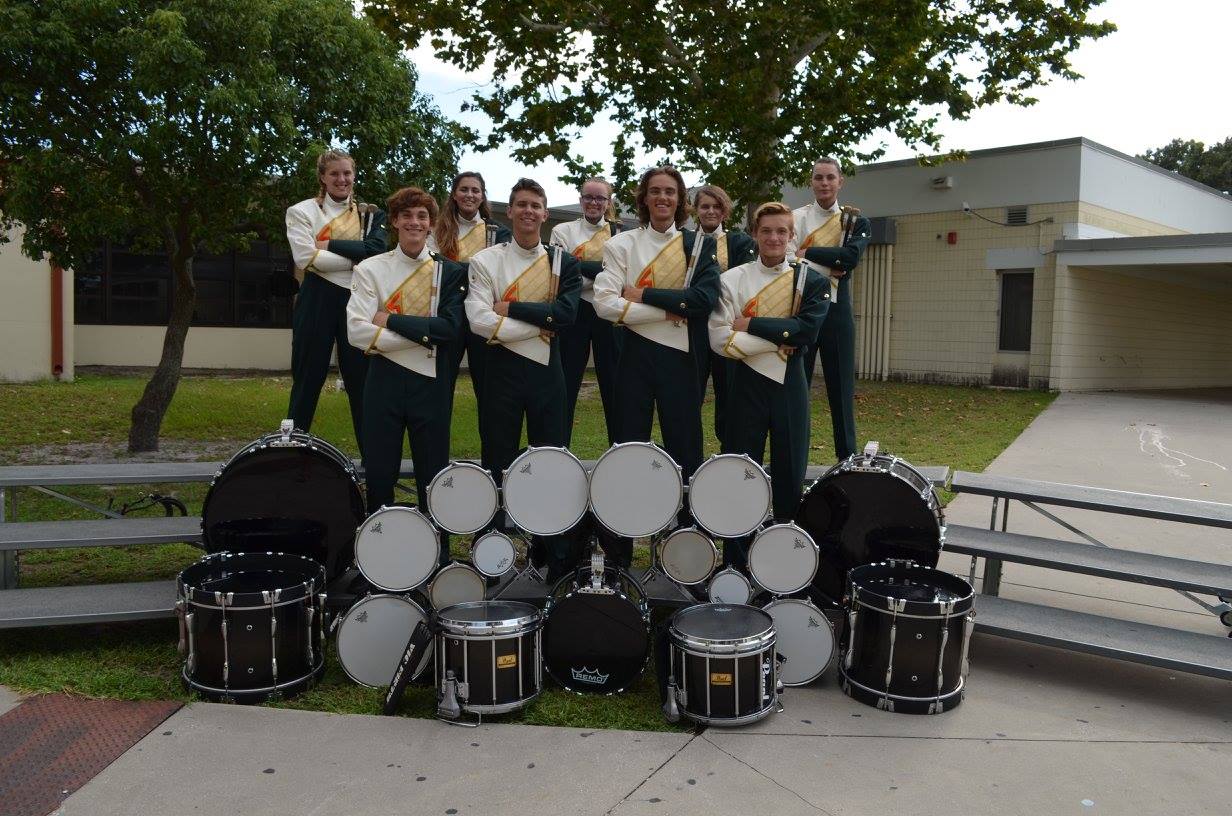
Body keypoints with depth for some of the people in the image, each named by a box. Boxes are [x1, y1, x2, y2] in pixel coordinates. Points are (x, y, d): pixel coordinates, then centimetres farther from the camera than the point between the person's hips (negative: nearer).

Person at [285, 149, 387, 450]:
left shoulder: (370, 214, 12)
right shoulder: (303, 211, 4)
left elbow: (377, 249, -7)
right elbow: (306, 258, -11)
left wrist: (329, 245, -11)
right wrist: (356, 258, -11)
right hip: (317, 301, -2)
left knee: (362, 380, 6)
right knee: (308, 380, 5)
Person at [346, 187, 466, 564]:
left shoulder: (449, 272, 6)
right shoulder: (370, 269, 3)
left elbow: (450, 329, -9)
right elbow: (358, 332, -10)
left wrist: (391, 320, -12)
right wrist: (422, 333, -13)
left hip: (431, 382, 1)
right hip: (384, 381, 0)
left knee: (433, 476, 8)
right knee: (379, 475, 5)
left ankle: (439, 557, 22)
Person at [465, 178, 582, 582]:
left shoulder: (563, 262, 5)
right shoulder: (485, 260, 0)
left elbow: (567, 311, -12)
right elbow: (479, 321, -14)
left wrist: (510, 309, -14)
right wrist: (542, 322, -14)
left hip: (546, 370, 1)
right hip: (502, 370, -1)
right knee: (498, 463, 8)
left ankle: (560, 555, 17)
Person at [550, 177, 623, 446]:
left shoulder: (620, 233, 9)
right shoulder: (563, 231, 5)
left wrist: (580, 267, -13)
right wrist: (603, 273, -12)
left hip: (609, 314, 1)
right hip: (575, 313, -1)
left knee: (613, 384, 7)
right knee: (565, 385, 3)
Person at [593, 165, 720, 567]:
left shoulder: (700, 244, 5)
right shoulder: (622, 244, 3)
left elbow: (705, 299, -11)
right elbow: (605, 303, -10)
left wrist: (643, 296, -11)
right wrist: (669, 311, -13)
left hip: (681, 356, 1)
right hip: (636, 354, 0)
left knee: (685, 446, 4)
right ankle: (618, 550, 16)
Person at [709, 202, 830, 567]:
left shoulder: (810, 281, 3)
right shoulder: (732, 279, 0)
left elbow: (807, 330, -14)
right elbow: (721, 339, -10)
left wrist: (750, 324, -13)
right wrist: (778, 341, -12)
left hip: (789, 385, 1)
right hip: (747, 384, -1)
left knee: (790, 472, 7)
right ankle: (735, 562, 17)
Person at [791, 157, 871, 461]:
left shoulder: (855, 222, 6)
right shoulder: (795, 217, 4)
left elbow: (851, 256, -13)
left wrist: (808, 254, -13)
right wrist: (832, 265, -15)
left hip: (836, 312, 1)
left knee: (841, 386, 6)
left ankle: (847, 456, 15)